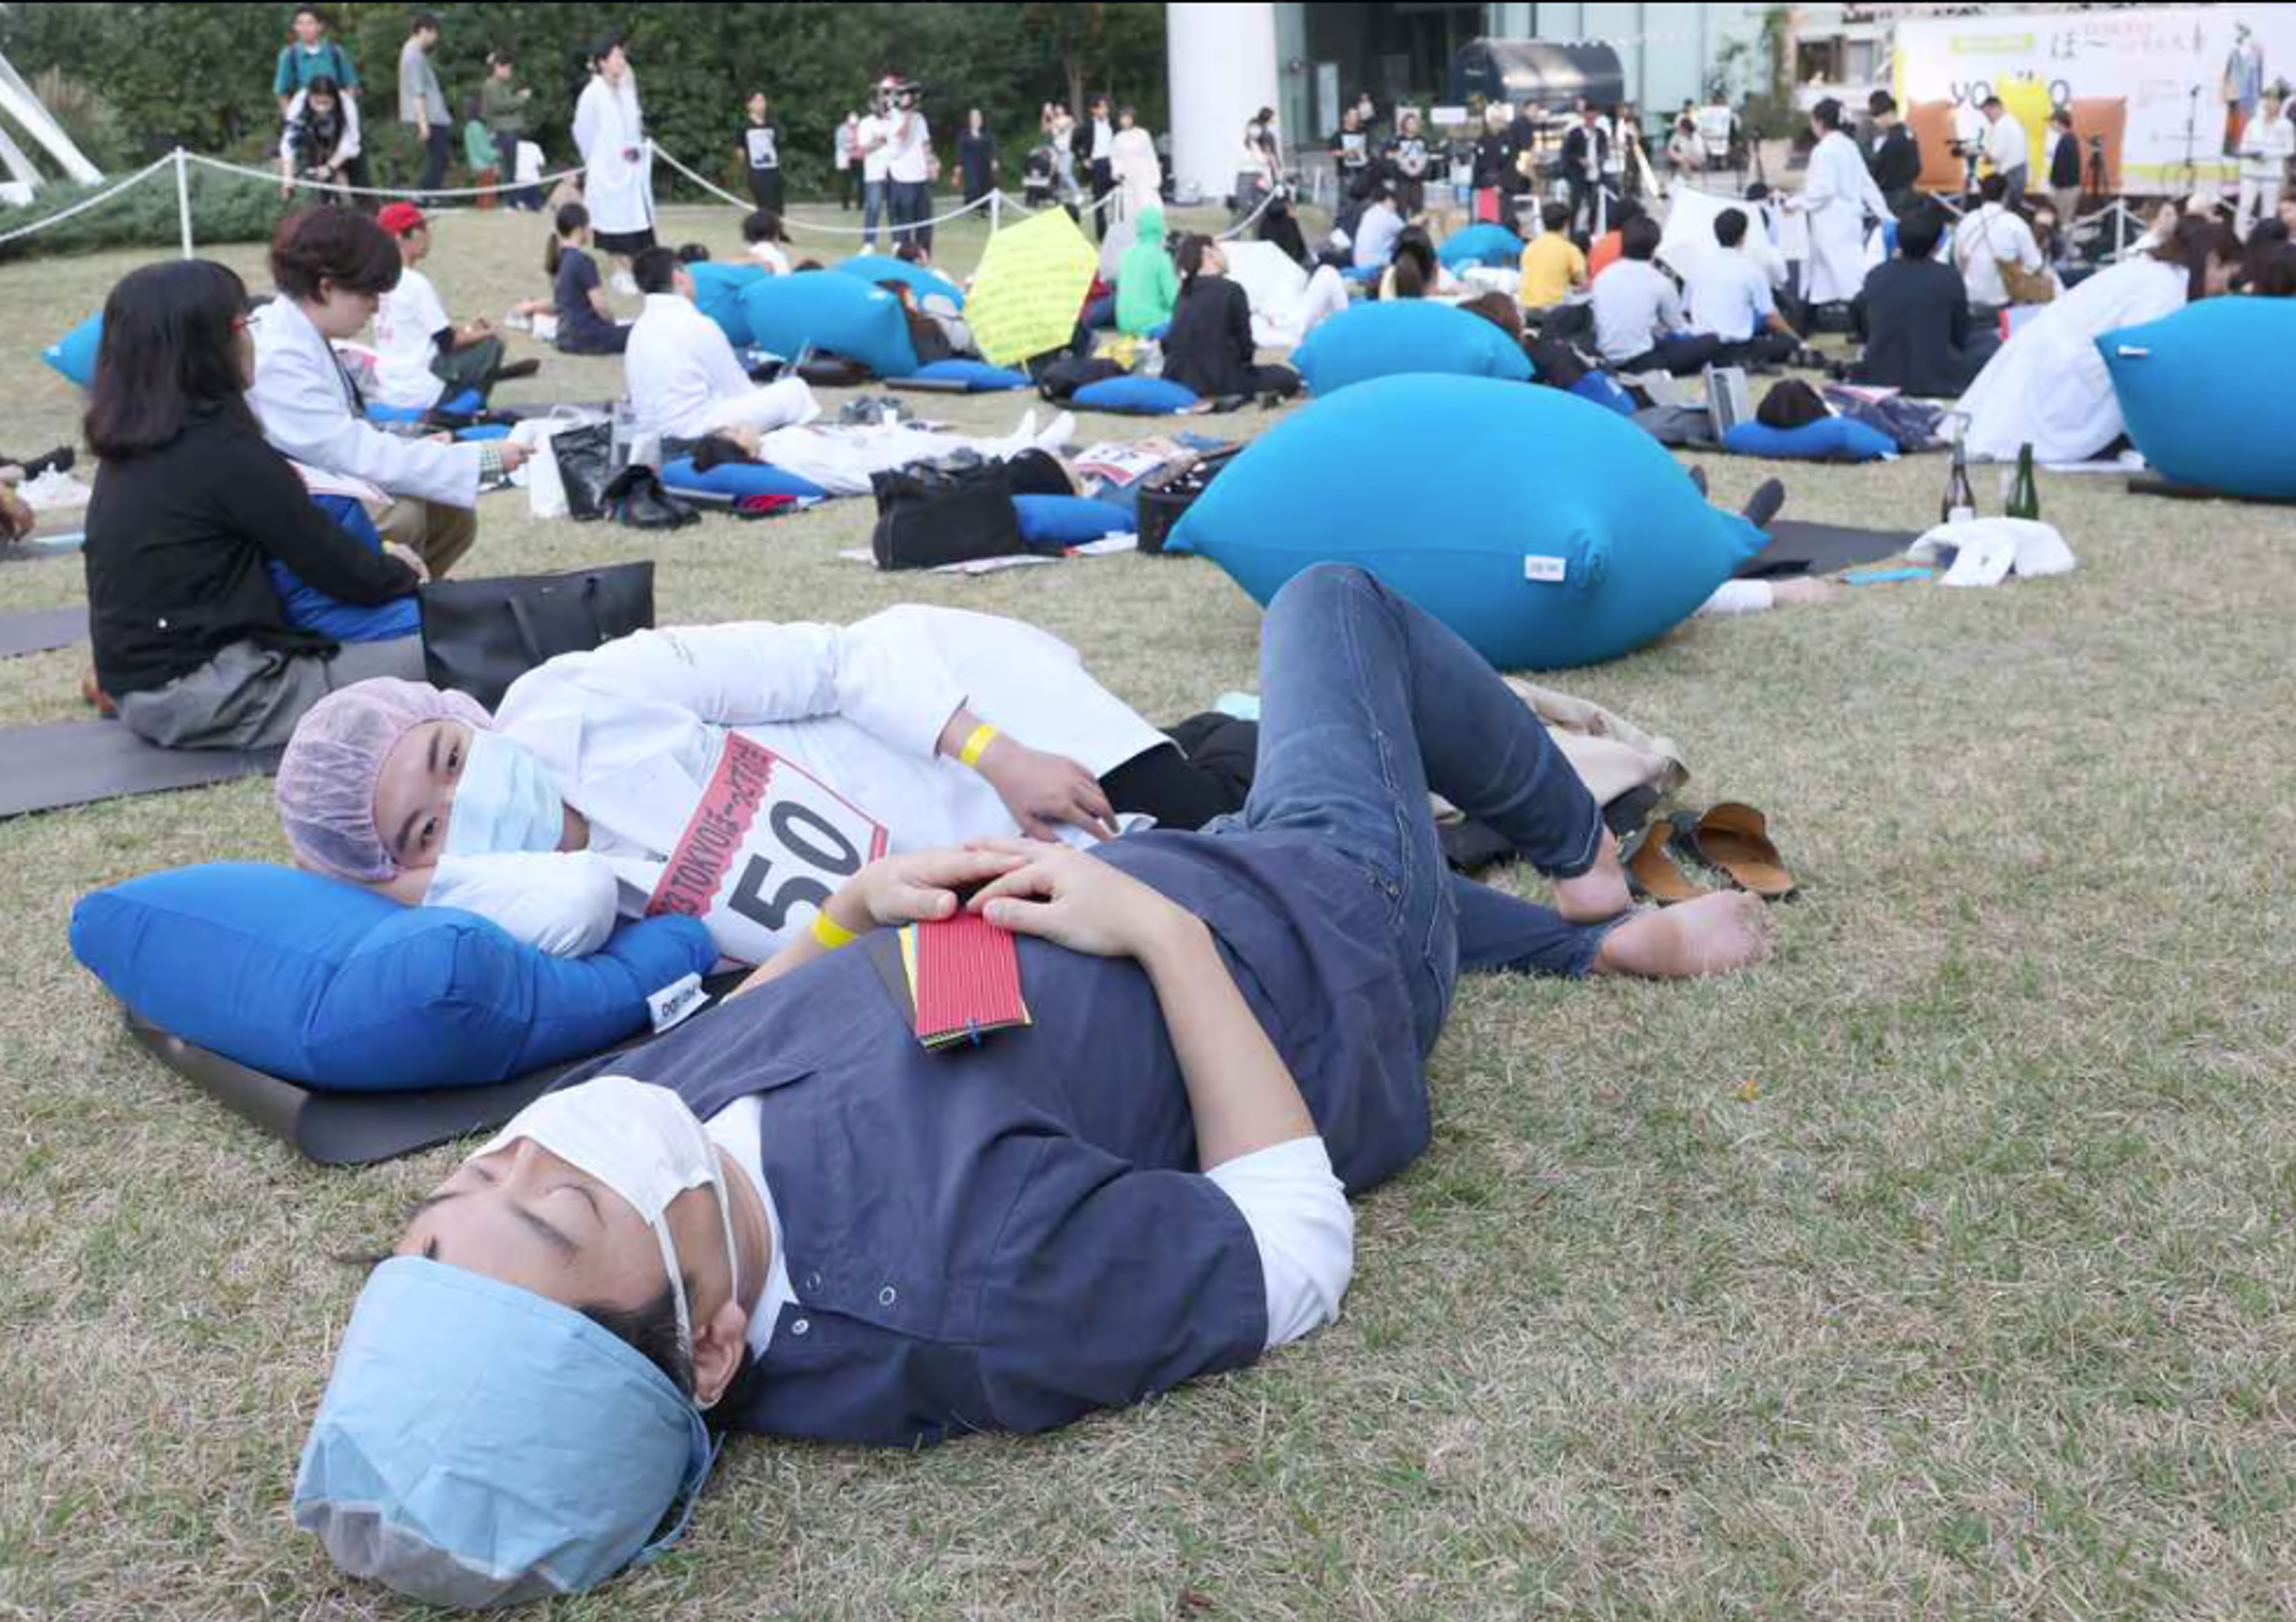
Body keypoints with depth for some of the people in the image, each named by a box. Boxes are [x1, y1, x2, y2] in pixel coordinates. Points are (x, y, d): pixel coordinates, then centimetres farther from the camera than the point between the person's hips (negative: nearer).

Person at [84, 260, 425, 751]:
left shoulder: (130, 444, 10)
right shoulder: (222, 449, -16)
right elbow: (337, 568, -8)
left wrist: (378, 565, 12)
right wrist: (403, 574, 11)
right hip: (212, 697, -9)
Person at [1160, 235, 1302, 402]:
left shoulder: (1185, 292, 9)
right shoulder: (1230, 290, -10)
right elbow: (1244, 347, -8)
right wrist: (1252, 353, 16)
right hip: (1216, 380, -7)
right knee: (1288, 378, 12)